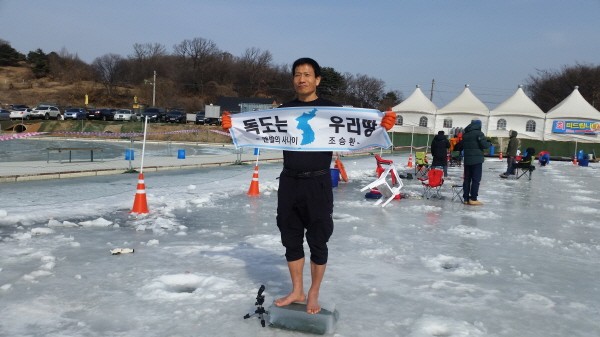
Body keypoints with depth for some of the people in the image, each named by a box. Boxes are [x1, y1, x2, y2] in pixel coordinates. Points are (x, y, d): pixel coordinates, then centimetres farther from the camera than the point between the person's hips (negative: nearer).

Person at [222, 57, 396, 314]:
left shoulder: (332, 109, -3)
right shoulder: (284, 110, 9)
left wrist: (381, 127, -25)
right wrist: (234, 127, -8)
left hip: (317, 183, -4)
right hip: (289, 183, 4)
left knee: (318, 241, 6)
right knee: (291, 239, 13)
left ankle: (314, 294, 24)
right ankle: (297, 291, 30)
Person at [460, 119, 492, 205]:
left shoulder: (465, 134, 13)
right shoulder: (478, 133, -9)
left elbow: (461, 146, 20)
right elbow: (484, 145, -14)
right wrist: (490, 143, 5)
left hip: (467, 160, 7)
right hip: (476, 160, -7)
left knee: (467, 179, 8)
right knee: (476, 179, -3)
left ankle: (466, 198, 9)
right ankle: (473, 199, -6)